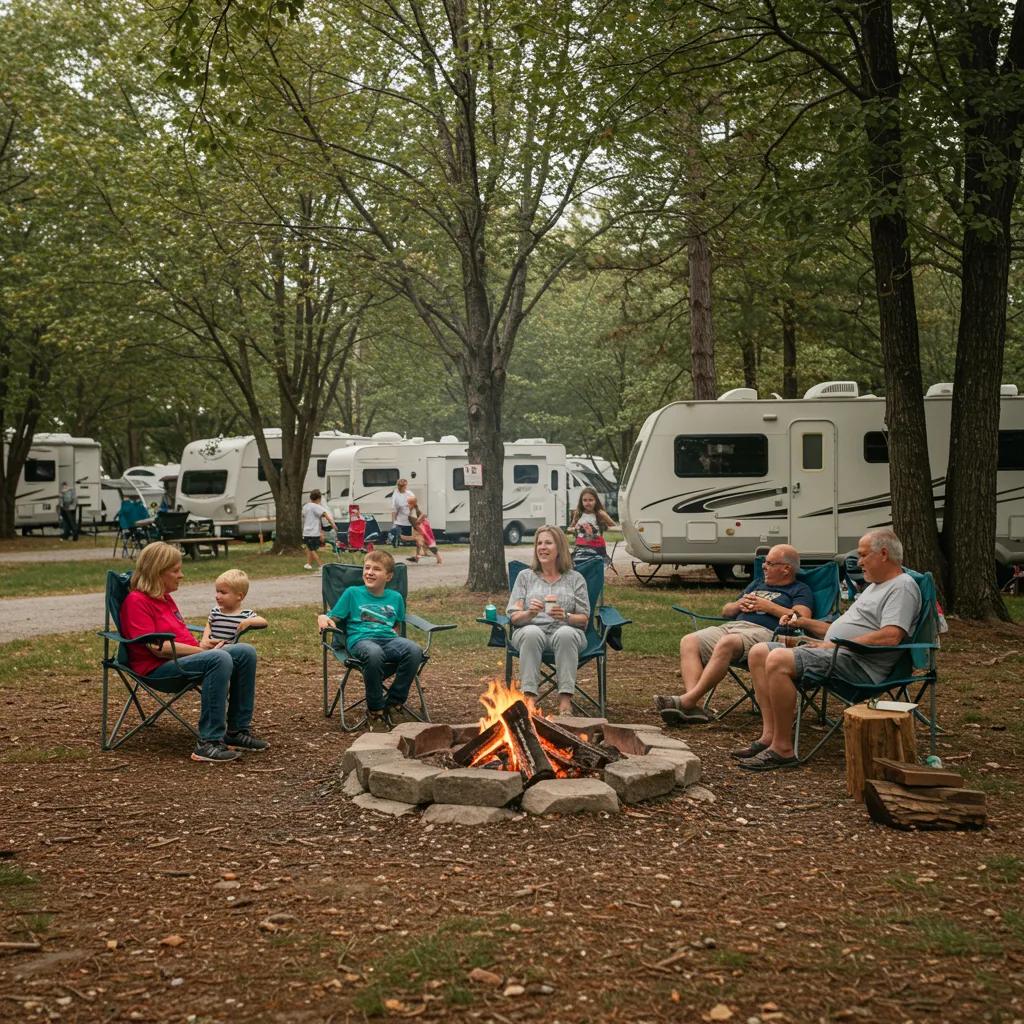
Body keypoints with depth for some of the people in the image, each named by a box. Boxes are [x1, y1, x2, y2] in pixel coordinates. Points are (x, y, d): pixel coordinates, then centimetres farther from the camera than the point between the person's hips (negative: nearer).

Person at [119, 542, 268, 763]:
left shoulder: (165, 598, 21)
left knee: (246, 652, -6)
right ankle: (209, 743, -34)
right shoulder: (136, 601, -9)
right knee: (219, 659, -33)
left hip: (184, 659, 9)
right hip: (157, 669, -9)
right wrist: (203, 651, -14)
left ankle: (238, 730, -2)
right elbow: (157, 648, -17)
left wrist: (205, 647, -1)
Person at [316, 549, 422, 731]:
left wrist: (393, 633, 8)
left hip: (388, 639, 3)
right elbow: (332, 618, 11)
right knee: (374, 653, -41)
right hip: (361, 639, -3)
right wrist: (322, 618, -12)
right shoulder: (352, 593, 15)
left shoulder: (395, 598, 23)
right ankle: (375, 711, -23)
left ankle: (394, 703, -16)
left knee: (414, 650, -32)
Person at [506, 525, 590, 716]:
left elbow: (584, 619, 8)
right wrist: (530, 613, -16)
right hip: (531, 630, 1)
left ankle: (565, 700, -41)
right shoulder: (525, 576, 17)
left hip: (566, 631, 0)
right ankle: (529, 697, -41)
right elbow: (513, 616, 8)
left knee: (565, 634, -37)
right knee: (532, 633, -36)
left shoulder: (575, 579, 15)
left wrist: (565, 617, -15)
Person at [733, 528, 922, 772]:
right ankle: (770, 734, -6)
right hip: (834, 653, 11)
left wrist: (835, 645, -17)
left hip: (857, 665, -11)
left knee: (778, 660, -30)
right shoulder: (875, 586, 27)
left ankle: (783, 749, -24)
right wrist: (806, 623, 21)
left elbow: (890, 636, -21)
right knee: (759, 652, 3)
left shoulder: (903, 586, -6)